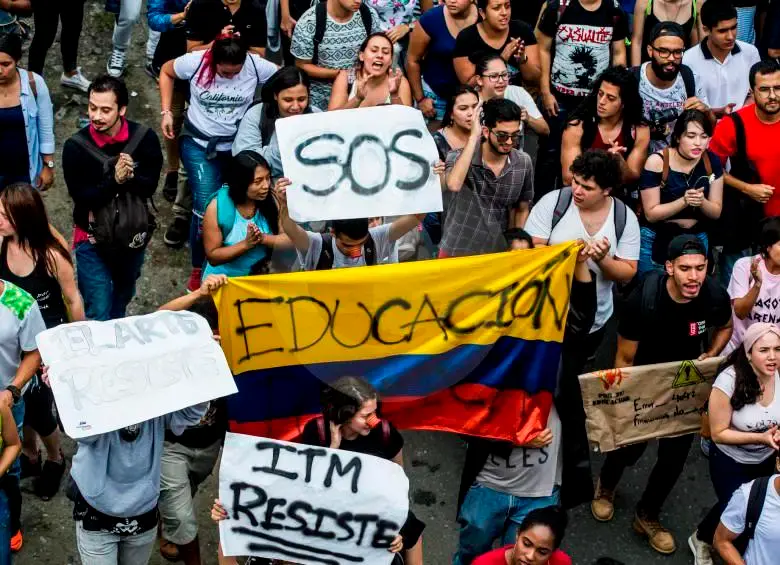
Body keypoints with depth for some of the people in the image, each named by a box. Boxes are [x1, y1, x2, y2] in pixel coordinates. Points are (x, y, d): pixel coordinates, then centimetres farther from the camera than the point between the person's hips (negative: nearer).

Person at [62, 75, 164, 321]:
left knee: (122, 298, 26)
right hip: (93, 238, -3)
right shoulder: (75, 146, -20)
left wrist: (131, 177, -36)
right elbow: (81, 197, -22)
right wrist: (114, 181, -37)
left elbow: (149, 187, -14)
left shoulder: (145, 138, -15)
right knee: (98, 314, -6)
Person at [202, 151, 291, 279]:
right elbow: (212, 256, -11)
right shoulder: (217, 207, -16)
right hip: (224, 280, -3)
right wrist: (246, 244, -24)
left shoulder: (271, 199, -9)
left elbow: (290, 239, -9)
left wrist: (263, 238, -26)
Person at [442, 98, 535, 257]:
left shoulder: (523, 163, -3)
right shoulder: (459, 157, -12)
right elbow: (454, 185, -35)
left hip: (498, 254, 3)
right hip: (457, 254, -3)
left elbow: (522, 210, 11)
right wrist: (473, 136, -28)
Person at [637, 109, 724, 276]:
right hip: (656, 242, -3)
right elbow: (651, 214, -15)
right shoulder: (657, 162, -18)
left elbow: (716, 212, -1)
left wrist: (701, 202, -22)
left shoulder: (712, 162, -7)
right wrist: (684, 201, -29)